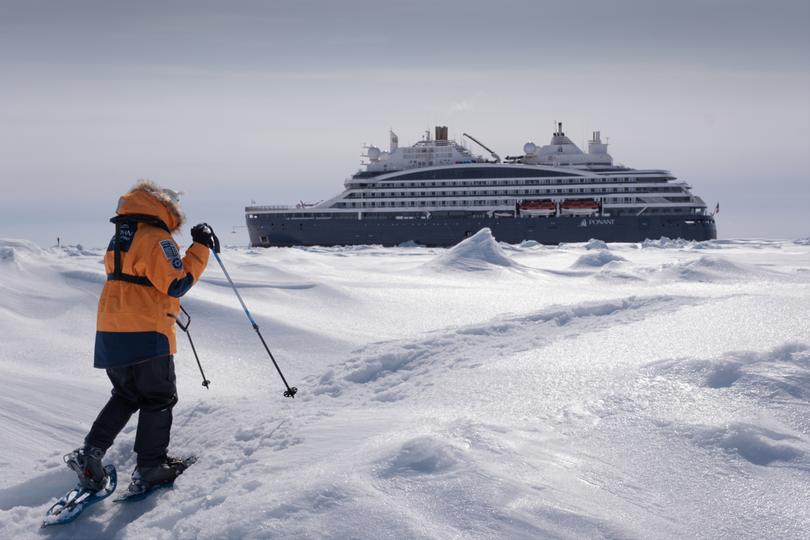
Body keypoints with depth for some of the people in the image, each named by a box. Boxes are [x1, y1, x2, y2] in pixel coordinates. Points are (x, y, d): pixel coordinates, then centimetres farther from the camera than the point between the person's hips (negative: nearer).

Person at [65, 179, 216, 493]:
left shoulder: (120, 238, 15)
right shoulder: (156, 238, -13)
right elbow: (177, 284, -15)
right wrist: (200, 247, -9)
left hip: (110, 332, 8)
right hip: (145, 335, -8)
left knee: (126, 396, 21)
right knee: (159, 399, 6)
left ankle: (90, 453, 9)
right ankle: (151, 467, 10)